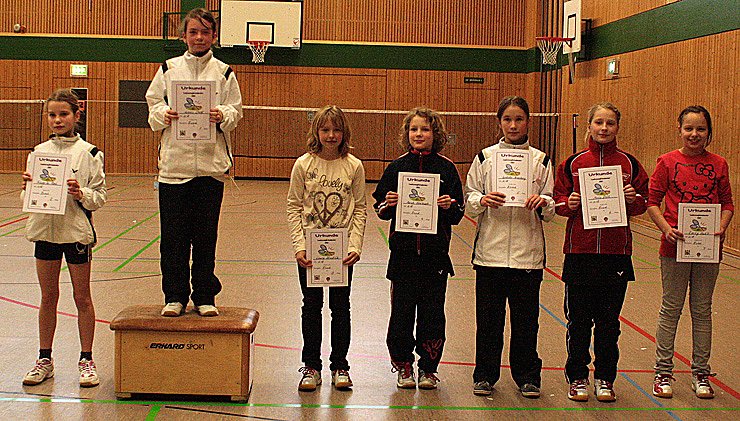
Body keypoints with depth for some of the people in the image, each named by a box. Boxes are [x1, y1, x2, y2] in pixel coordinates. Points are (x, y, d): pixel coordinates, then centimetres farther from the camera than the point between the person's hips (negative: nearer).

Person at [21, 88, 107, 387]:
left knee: (82, 298, 6)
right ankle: (45, 360, 20)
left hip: (77, 231, -3)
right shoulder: (39, 152, 7)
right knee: (48, 297, 11)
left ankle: (86, 360, 15)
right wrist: (28, 188, -10)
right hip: (45, 230, 3)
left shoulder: (88, 153, -3)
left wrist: (81, 194, -22)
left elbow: (100, 196, -3)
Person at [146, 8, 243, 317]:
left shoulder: (224, 73, 8)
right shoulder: (168, 69, 9)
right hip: (173, 163, 0)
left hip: (211, 164, 0)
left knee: (205, 236, 5)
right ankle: (175, 297, 14)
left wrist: (222, 116, -15)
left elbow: (235, 113, 6)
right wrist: (163, 114, -12)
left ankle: (205, 297, 16)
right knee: (173, 236, 1)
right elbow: (153, 108, 9)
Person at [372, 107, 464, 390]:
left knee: (432, 313, 4)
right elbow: (381, 209, 8)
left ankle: (428, 368, 19)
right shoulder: (397, 167, 4)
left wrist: (449, 206, -17)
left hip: (435, 254, 0)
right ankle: (403, 367, 20)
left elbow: (458, 214, 4)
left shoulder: (446, 168, 2)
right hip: (403, 253, 1)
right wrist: (388, 204, -13)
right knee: (402, 312, 4)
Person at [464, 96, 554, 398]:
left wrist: (543, 203, -14)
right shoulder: (485, 157, 6)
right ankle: (485, 375, 19)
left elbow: (552, 211, 7)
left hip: (528, 254, 0)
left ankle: (527, 376, 19)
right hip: (490, 251, 0)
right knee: (488, 318, 4)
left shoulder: (541, 160, 7)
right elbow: (468, 203, 5)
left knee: (526, 319, 5)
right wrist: (483, 200, -15)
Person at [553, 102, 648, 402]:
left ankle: (604, 378, 21)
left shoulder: (629, 163, 4)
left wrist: (633, 199, -12)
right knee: (579, 319, 4)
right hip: (580, 251, 0)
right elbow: (559, 202, 7)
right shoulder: (574, 163, 3)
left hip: (616, 252, 1)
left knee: (609, 320, 8)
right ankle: (577, 377, 18)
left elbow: (642, 203, 9)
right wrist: (569, 204, -13)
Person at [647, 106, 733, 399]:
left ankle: (700, 373, 21)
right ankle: (663, 372, 15)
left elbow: (727, 203, 9)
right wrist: (667, 228, -16)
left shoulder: (718, 165, 4)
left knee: (702, 310, 10)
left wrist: (721, 227, -10)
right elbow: (652, 201, -1)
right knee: (671, 308, 5)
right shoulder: (668, 162, -2)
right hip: (675, 244, -2)